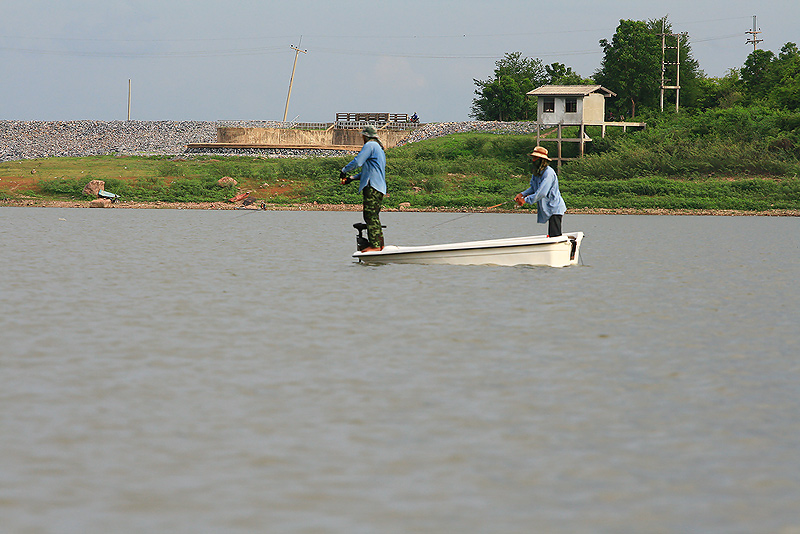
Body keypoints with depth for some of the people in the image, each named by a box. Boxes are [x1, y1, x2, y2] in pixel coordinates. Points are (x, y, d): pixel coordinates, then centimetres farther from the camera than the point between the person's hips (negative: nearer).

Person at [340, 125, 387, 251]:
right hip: (380, 187, 10)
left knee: (370, 215, -12)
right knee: (374, 216, 13)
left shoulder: (370, 145, -5)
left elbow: (357, 162, -14)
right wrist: (351, 178, 22)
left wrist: (344, 171, 1)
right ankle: (380, 243, 12)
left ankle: (375, 245, -17)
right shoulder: (379, 148, 25)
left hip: (372, 187, -10)